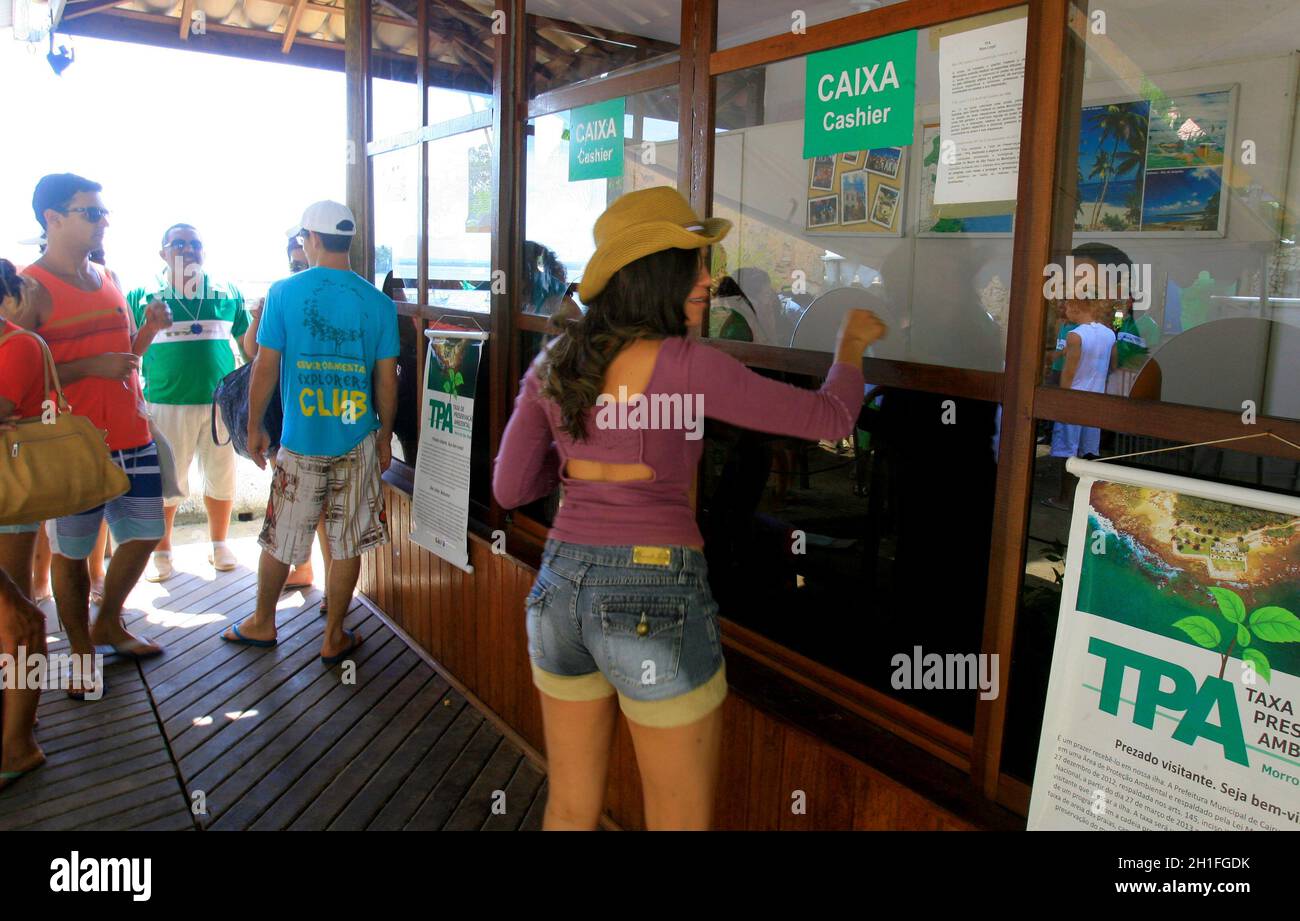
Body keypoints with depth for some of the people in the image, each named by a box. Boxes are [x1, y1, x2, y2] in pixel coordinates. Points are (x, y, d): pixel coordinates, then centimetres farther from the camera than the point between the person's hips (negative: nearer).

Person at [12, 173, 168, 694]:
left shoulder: (108, 279, 12)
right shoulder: (32, 289, -10)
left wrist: (150, 328, 4)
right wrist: (92, 367, -22)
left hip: (131, 436, 7)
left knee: (143, 534, 13)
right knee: (71, 551, 5)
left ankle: (109, 624, 34)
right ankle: (82, 651, 22)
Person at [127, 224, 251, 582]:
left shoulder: (227, 292, 9)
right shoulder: (144, 294, 5)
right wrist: (149, 328, -14)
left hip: (221, 401, 1)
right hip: (166, 403, -1)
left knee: (221, 477, 10)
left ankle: (219, 545, 27)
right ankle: (161, 553, 20)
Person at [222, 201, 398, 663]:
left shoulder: (284, 292, -6)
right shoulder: (378, 302, -2)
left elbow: (265, 367, -4)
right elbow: (387, 381, 1)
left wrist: (255, 427, 8)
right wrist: (385, 436, 13)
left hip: (300, 442, -1)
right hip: (357, 441, 1)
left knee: (279, 539, 16)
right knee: (347, 545, 9)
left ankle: (262, 623, 33)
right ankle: (334, 638, 20)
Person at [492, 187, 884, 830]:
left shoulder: (553, 364, 3)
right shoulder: (682, 364, -14)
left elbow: (510, 489, 7)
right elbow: (829, 419, -7)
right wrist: (850, 345, 13)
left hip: (561, 585, 6)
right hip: (656, 600, -6)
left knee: (569, 809, 22)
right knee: (681, 822, 13)